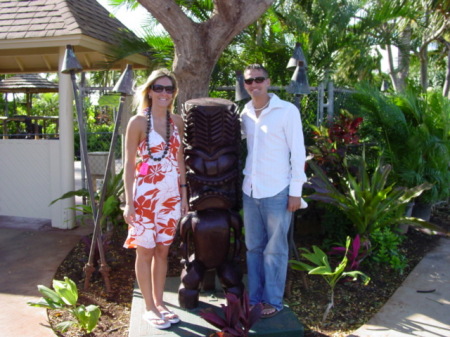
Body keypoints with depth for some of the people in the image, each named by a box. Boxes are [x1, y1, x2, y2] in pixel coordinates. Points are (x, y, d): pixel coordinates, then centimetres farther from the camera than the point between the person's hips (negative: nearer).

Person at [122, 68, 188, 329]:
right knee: (145, 251, 6)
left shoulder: (177, 121, 7)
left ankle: (160, 303, 27)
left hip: (171, 195, 5)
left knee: (163, 250, 13)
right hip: (146, 193, -4)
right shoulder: (138, 122, -7)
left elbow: (180, 160, 11)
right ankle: (149, 308, 19)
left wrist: (184, 196, 10)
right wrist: (129, 202, -10)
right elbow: (129, 164, -6)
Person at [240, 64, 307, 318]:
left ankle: (274, 301, 19)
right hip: (250, 191, 5)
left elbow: (298, 152, -8)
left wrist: (296, 191, -10)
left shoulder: (287, 111, -7)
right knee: (254, 247, 13)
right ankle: (255, 297, 26)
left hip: (277, 192, -5)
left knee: (275, 250, 5)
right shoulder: (245, 113, 8)